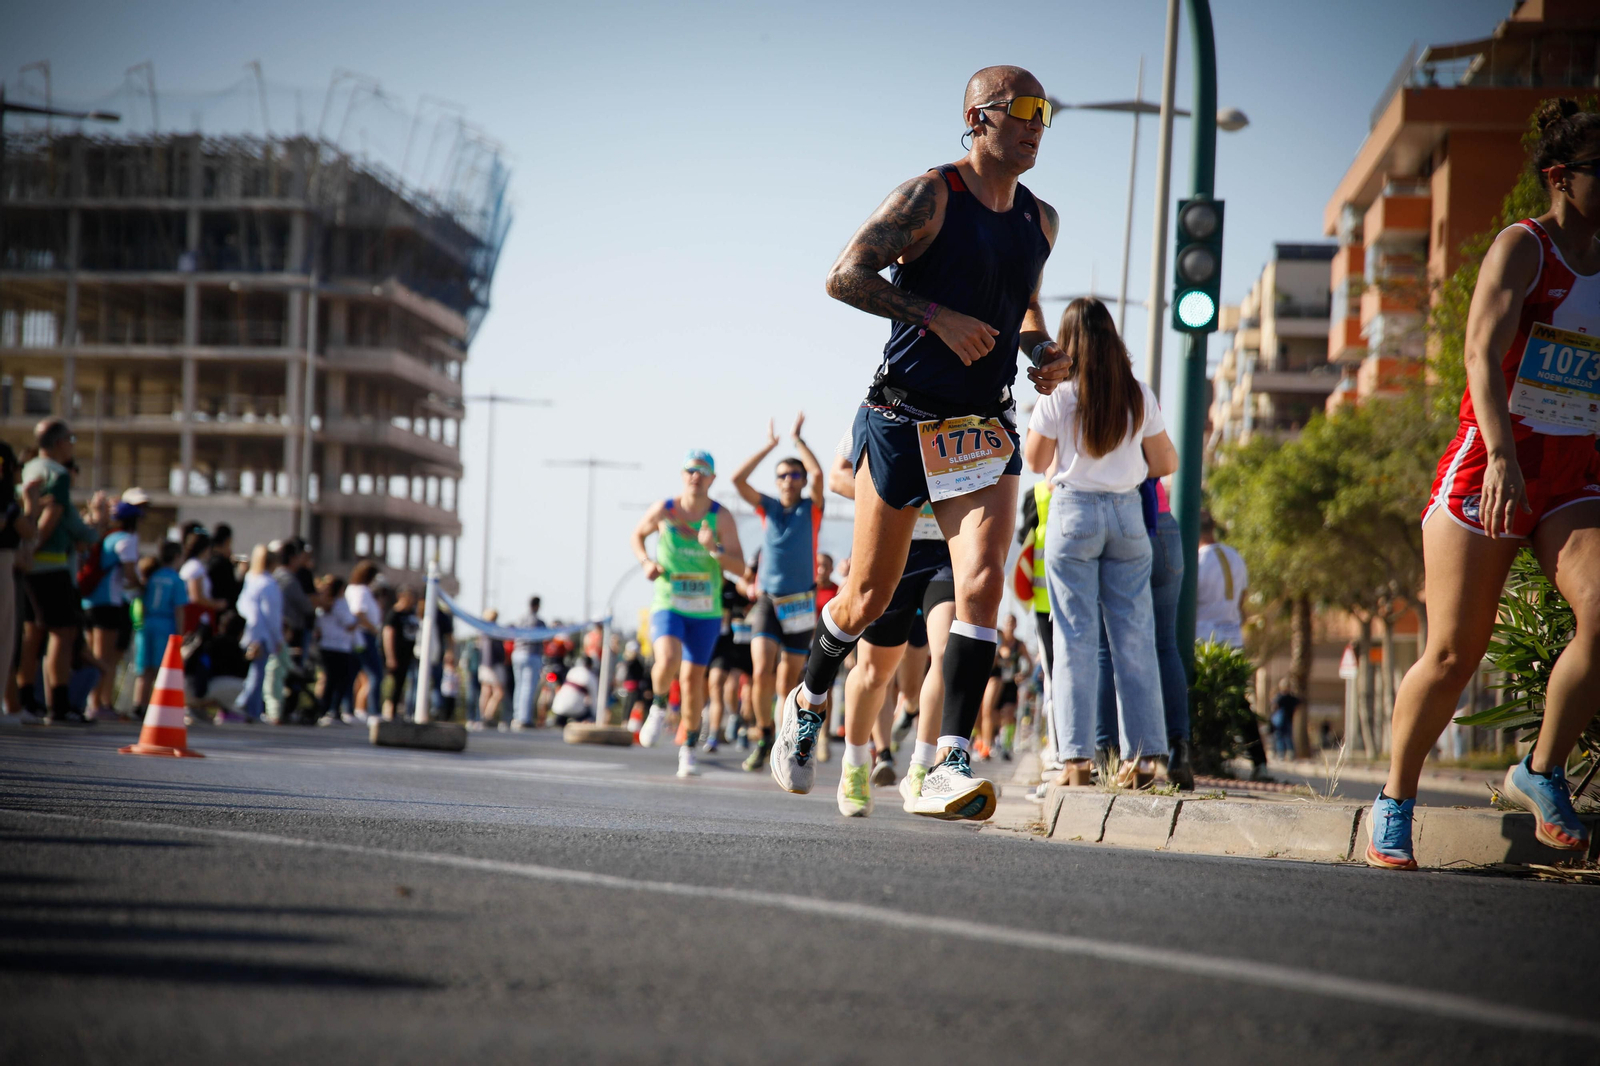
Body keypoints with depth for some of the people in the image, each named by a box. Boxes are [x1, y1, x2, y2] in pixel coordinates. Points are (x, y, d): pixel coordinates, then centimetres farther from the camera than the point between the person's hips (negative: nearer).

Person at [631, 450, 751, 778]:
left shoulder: (721, 518, -6)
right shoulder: (663, 511, -4)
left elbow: (741, 569, -9)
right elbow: (637, 535, 18)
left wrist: (714, 549, -27)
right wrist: (646, 562, -1)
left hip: (706, 611, 1)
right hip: (668, 605, -1)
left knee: (693, 679, 3)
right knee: (668, 659, -27)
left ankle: (688, 751, 19)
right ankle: (659, 707, 5)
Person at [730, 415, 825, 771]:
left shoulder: (812, 509, 2)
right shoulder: (768, 507, 7)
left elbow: (818, 474, -17)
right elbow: (738, 480, -5)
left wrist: (797, 439, -6)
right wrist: (770, 445, -2)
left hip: (800, 604, -1)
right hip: (767, 599, 1)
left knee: (788, 680, 5)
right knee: (761, 672, -16)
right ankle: (763, 737, -1)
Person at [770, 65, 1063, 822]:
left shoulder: (1040, 220, 10)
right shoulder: (929, 197, -9)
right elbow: (844, 276, -15)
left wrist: (1040, 349, 6)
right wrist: (938, 317, -21)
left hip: (986, 427, 4)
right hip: (903, 419, -4)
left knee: (983, 583, -17)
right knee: (869, 597, 6)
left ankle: (950, 766, -19)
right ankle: (807, 704, 35)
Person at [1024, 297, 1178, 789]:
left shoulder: (1060, 395, -7)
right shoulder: (1139, 395, 1)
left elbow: (1036, 460, 4)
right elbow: (1166, 463, 6)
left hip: (1074, 511, -2)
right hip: (1127, 513, 2)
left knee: (1076, 638, -1)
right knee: (1134, 637, 6)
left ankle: (1077, 756, -6)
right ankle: (1147, 754, 3)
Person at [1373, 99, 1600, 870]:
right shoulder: (1522, 247, -4)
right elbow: (1484, 350, -18)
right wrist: (1502, 455, -31)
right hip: (1490, 466, -4)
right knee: (1453, 653, -3)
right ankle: (1395, 803, 16)